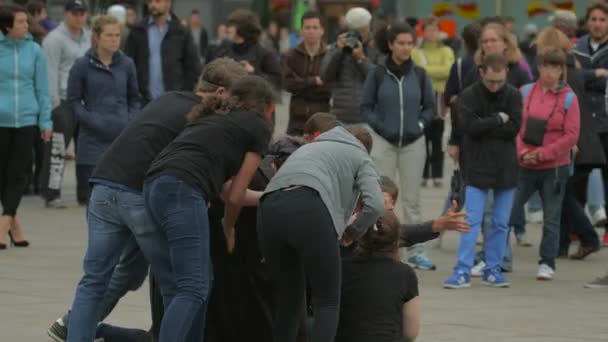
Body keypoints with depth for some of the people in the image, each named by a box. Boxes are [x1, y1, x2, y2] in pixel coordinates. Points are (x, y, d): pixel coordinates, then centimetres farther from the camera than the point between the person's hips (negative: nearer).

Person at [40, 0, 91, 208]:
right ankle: (52, 194, -3)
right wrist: (54, 103, -15)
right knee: (57, 149, -8)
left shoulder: (88, 38, 16)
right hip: (64, 102, -7)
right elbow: (51, 73, -10)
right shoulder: (55, 39, -6)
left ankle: (85, 193, 15)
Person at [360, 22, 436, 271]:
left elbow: (429, 106, 12)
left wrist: (420, 125, -2)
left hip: (413, 142, 2)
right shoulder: (378, 74, -2)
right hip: (383, 141, -2)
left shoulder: (419, 75, 4)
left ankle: (416, 251, 10)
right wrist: (380, 127, -9)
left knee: (412, 199, 5)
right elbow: (366, 107, 2)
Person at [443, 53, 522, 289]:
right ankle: (463, 271, -6)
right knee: (472, 221, -6)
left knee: (501, 223, 7)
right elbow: (469, 126, -18)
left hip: (505, 168, 3)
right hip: (477, 167, -3)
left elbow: (514, 128, -10)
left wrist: (484, 126, -13)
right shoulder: (469, 96, -5)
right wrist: (498, 120, -11)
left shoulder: (513, 96, 1)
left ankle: (493, 270, 16)